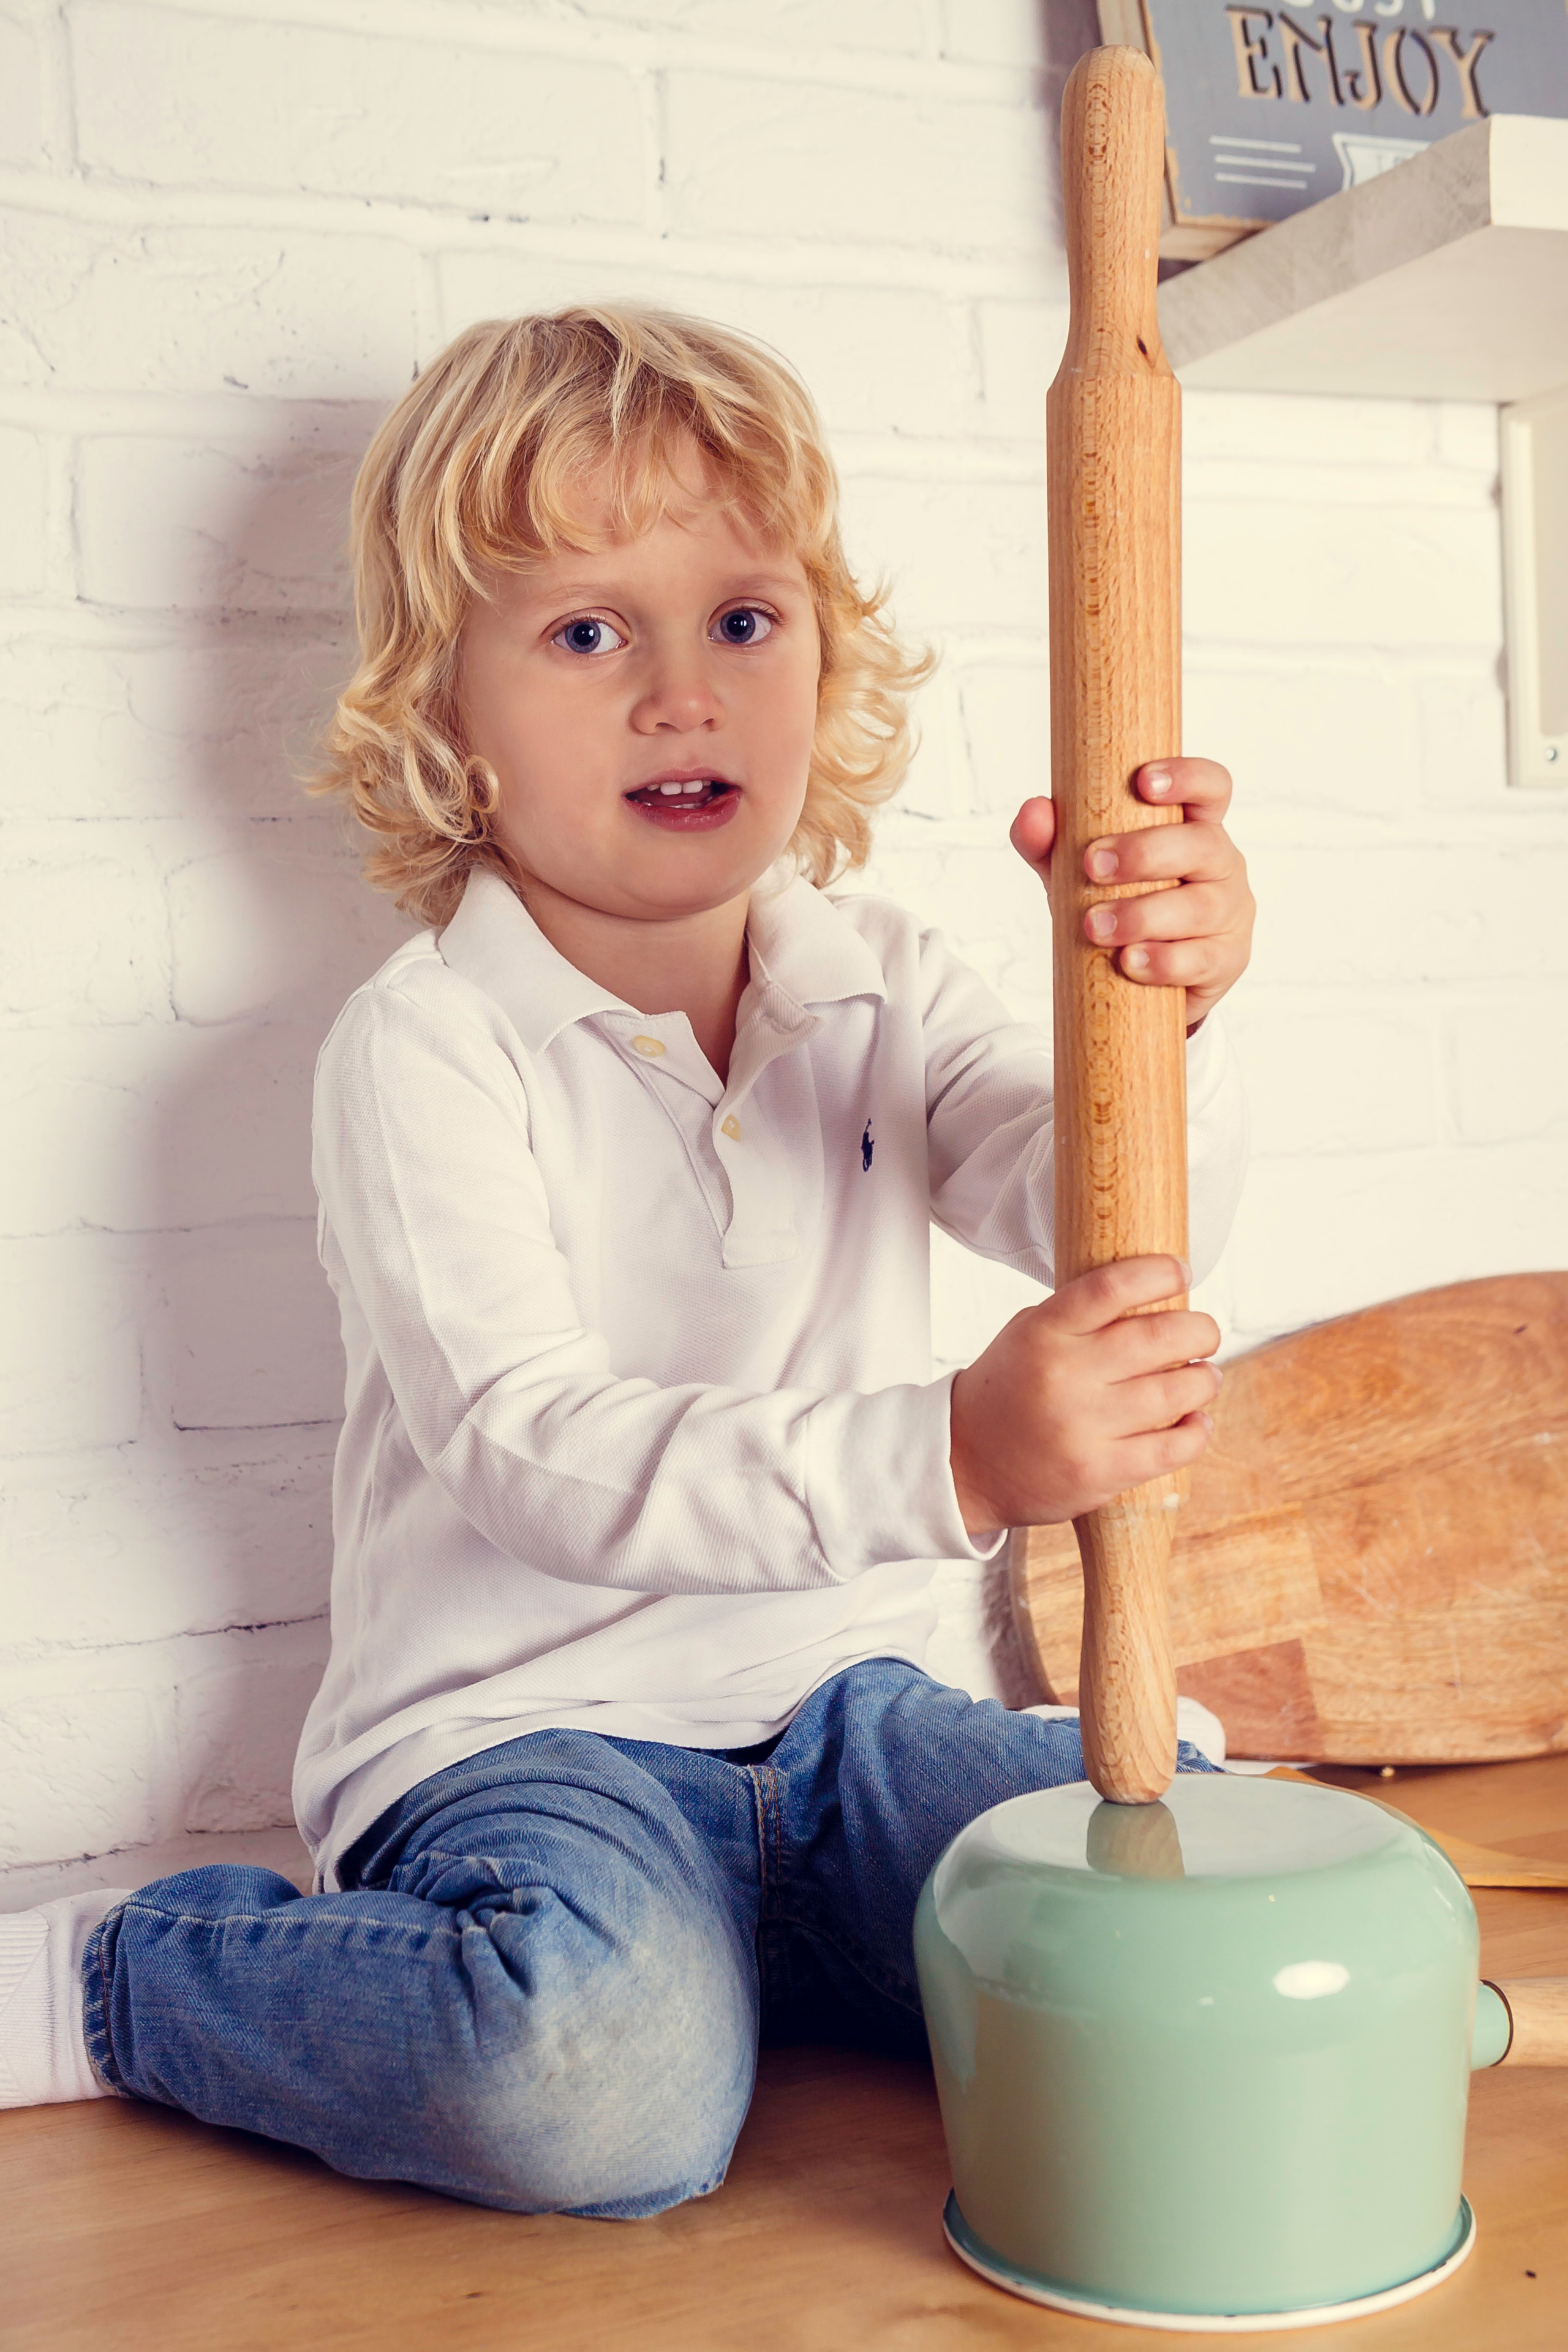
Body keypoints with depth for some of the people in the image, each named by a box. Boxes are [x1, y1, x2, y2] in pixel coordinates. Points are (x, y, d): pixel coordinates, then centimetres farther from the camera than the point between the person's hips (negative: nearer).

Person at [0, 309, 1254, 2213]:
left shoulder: (881, 987, 5)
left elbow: (1119, 1228, -9)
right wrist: (948, 1459, -38)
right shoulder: (426, 1048, -12)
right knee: (611, 2085, -32)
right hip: (524, 1733, -5)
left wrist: (1158, 1012, -33)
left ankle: (707, 1942, 10)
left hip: (833, 1697, 5)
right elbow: (531, 1450, -24)